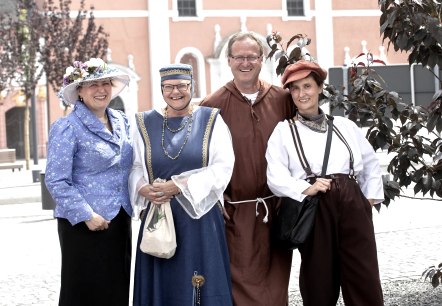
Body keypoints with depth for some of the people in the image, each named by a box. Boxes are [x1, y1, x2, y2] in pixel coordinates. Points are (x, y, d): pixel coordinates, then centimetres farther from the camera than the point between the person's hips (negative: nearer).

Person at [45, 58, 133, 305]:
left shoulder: (122, 121, 9)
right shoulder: (67, 128, -11)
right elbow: (56, 181, -15)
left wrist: (134, 203, 8)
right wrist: (86, 215, -18)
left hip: (120, 220, 6)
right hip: (85, 225, -6)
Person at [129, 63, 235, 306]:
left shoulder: (211, 120, 2)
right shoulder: (145, 124, 9)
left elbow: (223, 166, -9)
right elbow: (135, 169, 9)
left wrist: (180, 185, -17)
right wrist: (145, 190, -13)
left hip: (200, 215, -2)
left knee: (201, 285, 1)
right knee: (162, 285, 5)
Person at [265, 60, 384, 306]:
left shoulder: (345, 126, 16)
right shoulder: (283, 131, 7)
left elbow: (371, 162, 25)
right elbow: (276, 176, -4)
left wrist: (371, 197, 15)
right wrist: (305, 189, -19)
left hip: (353, 205, 2)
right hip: (314, 209, -2)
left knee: (365, 278, -1)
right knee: (320, 281, 2)